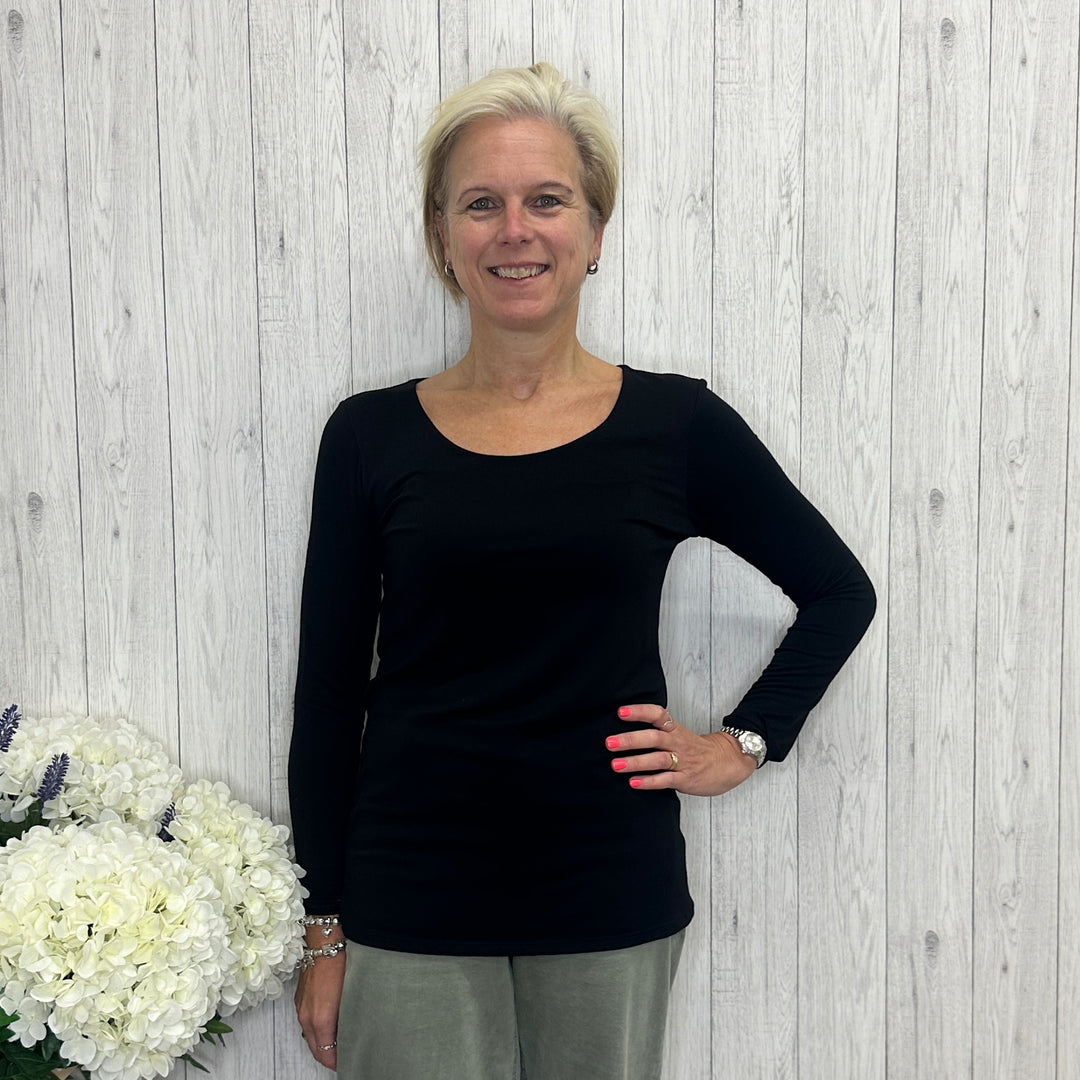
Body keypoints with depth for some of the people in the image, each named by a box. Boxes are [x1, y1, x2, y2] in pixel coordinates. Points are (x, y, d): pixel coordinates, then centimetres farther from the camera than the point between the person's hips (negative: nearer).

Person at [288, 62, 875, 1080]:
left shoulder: (675, 423, -2)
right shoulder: (370, 436, -1)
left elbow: (838, 592, 10)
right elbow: (328, 693, 2)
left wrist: (741, 742, 1)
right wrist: (323, 930, 2)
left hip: (612, 903, 0)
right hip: (409, 907, 0)